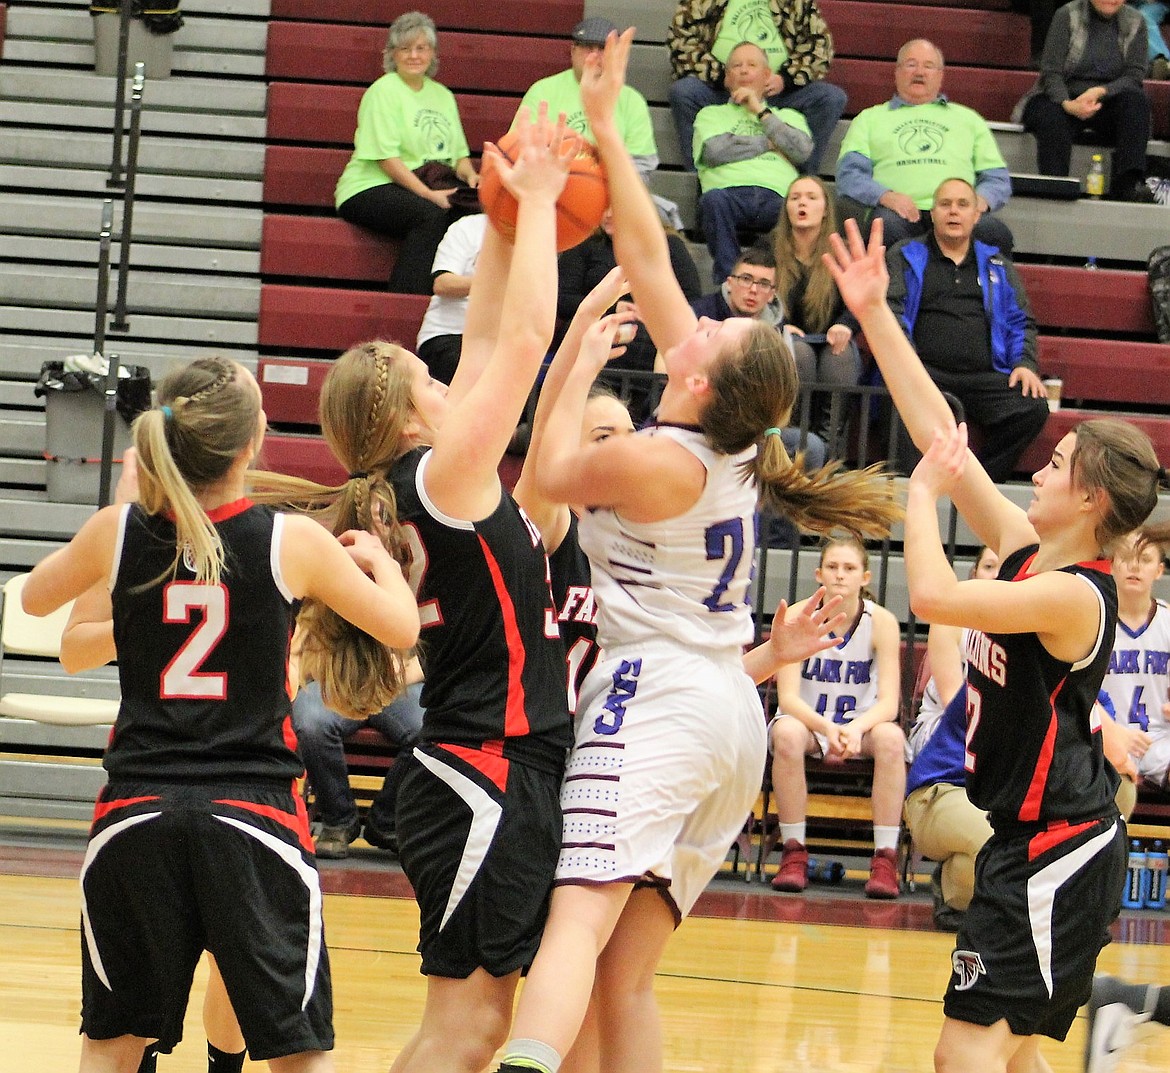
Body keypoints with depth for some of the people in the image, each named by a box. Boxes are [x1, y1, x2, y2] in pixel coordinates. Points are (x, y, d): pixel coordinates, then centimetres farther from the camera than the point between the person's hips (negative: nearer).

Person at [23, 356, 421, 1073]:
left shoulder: (117, 533, -1)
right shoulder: (292, 542, -7)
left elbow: (37, 598, 20)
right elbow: (401, 629, 7)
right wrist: (377, 557, 27)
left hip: (137, 812, 2)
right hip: (256, 811, -2)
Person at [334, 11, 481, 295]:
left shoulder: (442, 95, 18)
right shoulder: (384, 91, -3)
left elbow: (459, 154, 20)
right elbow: (386, 157, -12)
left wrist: (470, 176, -4)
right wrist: (428, 194, -20)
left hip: (431, 189, 6)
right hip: (371, 187, -6)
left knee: (476, 214, -24)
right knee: (429, 215, -36)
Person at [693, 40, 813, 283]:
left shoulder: (788, 116, 33)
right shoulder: (711, 114, 29)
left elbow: (802, 151, 10)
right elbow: (715, 151, 6)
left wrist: (761, 111, 15)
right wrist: (768, 143, 12)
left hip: (776, 197, 1)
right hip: (730, 191, -1)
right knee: (714, 200, -40)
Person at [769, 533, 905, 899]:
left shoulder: (881, 621, -11)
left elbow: (888, 702, -15)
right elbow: (787, 697, -19)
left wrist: (856, 729, -37)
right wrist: (826, 728, -39)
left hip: (861, 726, 1)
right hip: (808, 721, 0)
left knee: (890, 737, -33)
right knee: (787, 732, -35)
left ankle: (885, 858, -26)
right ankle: (793, 853, -25)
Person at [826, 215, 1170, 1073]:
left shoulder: (1076, 595, -19)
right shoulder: (1026, 550, 6)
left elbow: (934, 596, -31)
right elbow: (939, 429, 8)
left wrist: (923, 491, -15)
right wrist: (875, 316, 7)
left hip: (1058, 853, -10)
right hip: (1033, 840, 10)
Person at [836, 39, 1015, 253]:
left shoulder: (968, 119, 33)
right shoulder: (870, 119, 27)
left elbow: (998, 179, 24)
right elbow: (849, 173, 11)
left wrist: (980, 200, -2)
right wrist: (885, 196, -11)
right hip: (900, 211, -1)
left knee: (994, 231, -35)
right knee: (887, 226, -41)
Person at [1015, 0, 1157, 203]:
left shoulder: (1135, 22, 4)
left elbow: (1134, 76, -5)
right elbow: (1050, 72, -9)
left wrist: (1100, 92, -25)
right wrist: (1067, 104, -30)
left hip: (1107, 102, 2)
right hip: (1064, 98, -2)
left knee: (1136, 100, -29)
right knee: (1054, 120, -35)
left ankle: (1127, 184, -40)